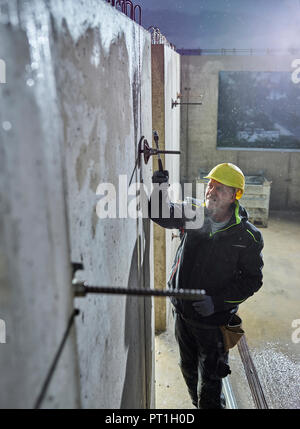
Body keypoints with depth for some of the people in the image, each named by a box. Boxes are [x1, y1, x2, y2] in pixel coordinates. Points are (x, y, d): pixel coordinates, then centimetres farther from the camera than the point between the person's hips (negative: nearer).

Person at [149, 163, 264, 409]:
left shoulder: (247, 236, -14)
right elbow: (161, 214, -2)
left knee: (210, 386, 5)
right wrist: (161, 187, -22)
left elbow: (252, 280, -10)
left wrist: (217, 301, -20)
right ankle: (198, 405, 50)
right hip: (183, 313, 5)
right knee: (189, 371, 25)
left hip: (214, 321, -4)